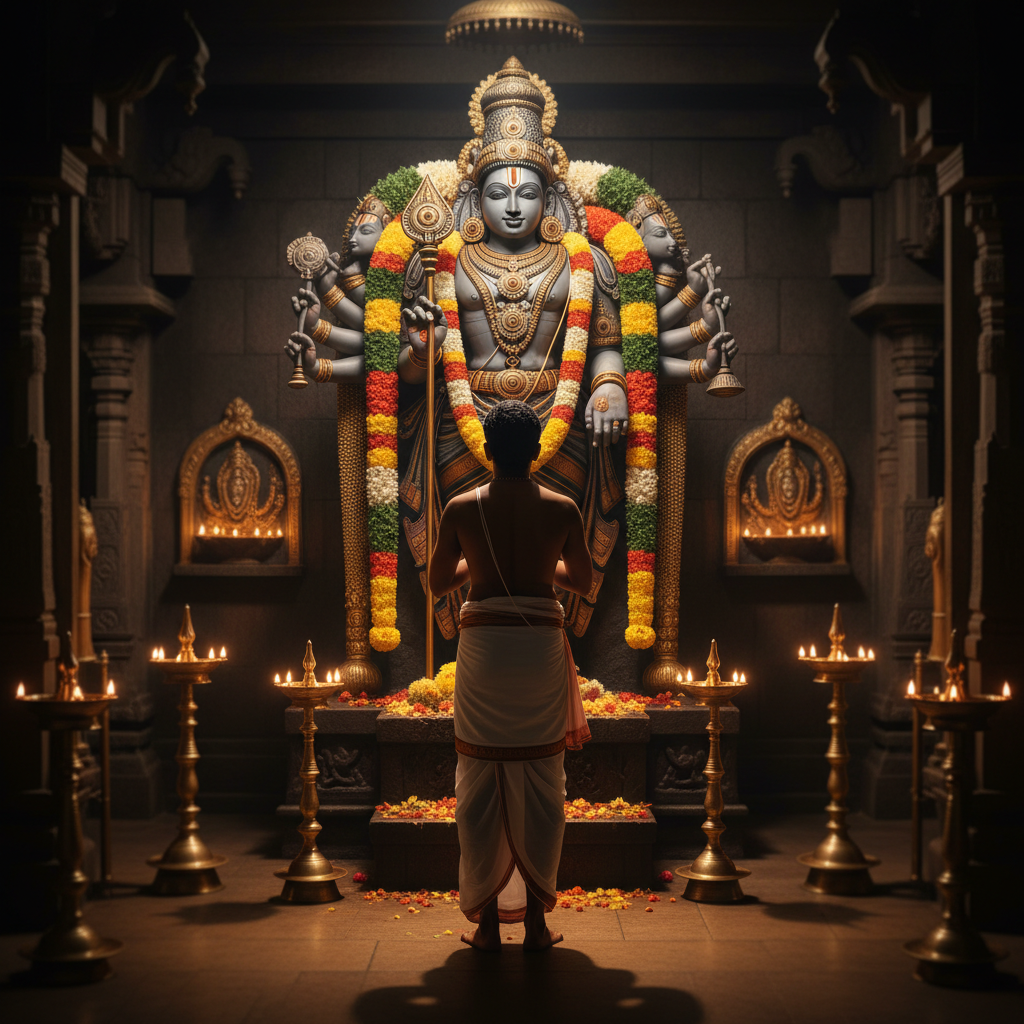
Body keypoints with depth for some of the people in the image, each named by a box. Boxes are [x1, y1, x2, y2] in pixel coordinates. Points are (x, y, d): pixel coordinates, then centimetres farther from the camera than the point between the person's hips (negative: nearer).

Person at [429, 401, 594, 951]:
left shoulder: (461, 509, -4)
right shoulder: (562, 509, -3)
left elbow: (437, 583, 7)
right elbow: (584, 581, 10)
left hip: (483, 647, 0)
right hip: (541, 646, 0)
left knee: (481, 782, 8)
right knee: (540, 781, 9)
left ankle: (487, 920, 12)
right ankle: (536, 919, 13)